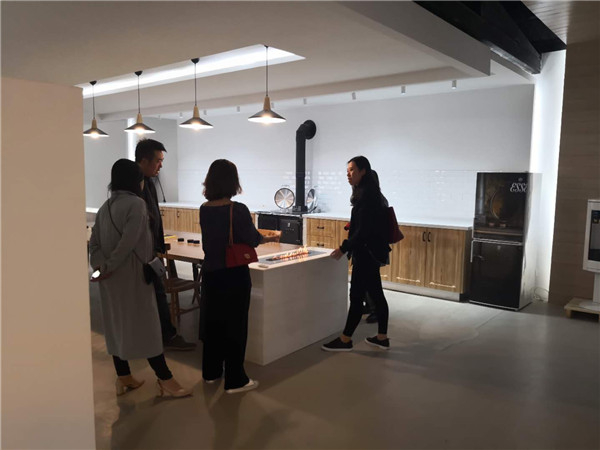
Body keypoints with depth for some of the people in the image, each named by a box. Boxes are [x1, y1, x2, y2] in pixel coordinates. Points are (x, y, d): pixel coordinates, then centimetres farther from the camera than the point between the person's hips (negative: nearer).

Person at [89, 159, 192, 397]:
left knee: (116, 324, 14)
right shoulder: (136, 203, -14)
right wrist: (111, 266, -15)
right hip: (131, 274, -8)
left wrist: (100, 264, -5)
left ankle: (123, 378, 25)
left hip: (111, 277, 8)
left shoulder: (105, 206, 12)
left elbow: (95, 241, 6)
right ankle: (165, 379, 7)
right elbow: (129, 241, -23)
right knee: (146, 326, -2)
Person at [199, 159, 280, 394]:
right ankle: (235, 380, 14)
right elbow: (252, 239, -9)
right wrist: (271, 238, 12)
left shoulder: (204, 209, 0)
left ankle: (211, 371, 32)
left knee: (212, 321, 18)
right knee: (235, 325, 5)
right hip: (234, 275, -6)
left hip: (210, 273, 6)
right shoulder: (238, 209, -18)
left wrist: (260, 236, 23)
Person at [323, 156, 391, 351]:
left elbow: (363, 230, -21)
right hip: (372, 252, 10)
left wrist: (343, 248, -16)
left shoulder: (367, 195, -17)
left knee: (356, 295, -2)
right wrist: (348, 247, 13)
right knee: (376, 294, 13)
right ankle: (382, 337, 22)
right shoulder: (370, 193, 13)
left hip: (366, 253, -10)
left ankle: (345, 340, 8)